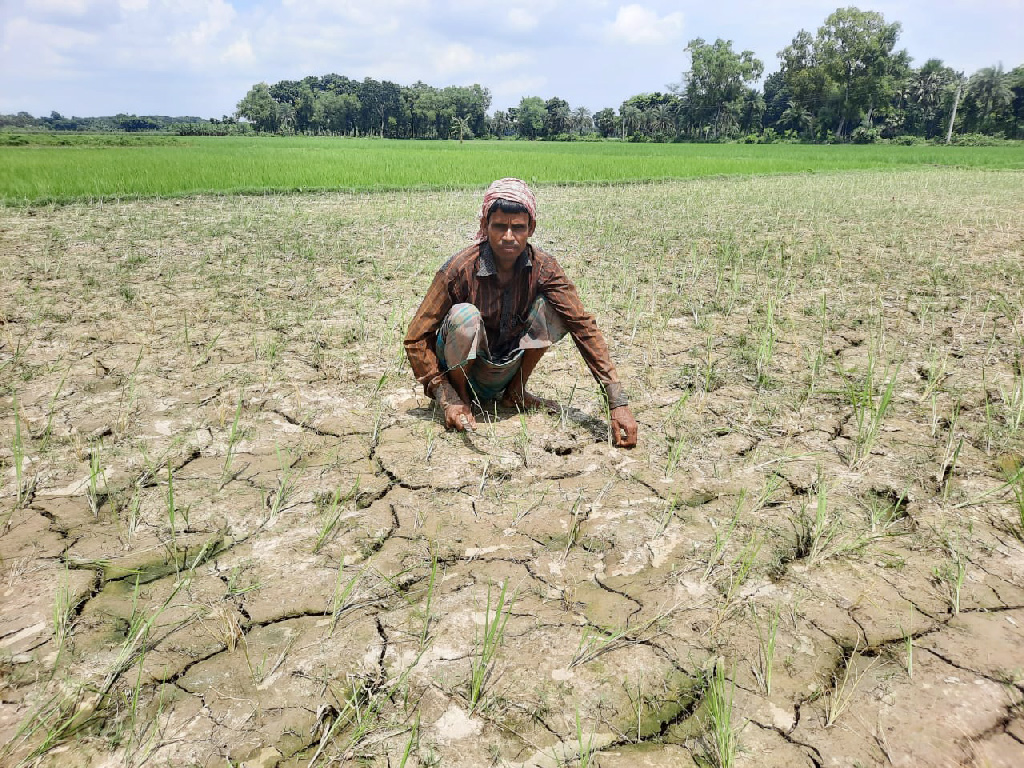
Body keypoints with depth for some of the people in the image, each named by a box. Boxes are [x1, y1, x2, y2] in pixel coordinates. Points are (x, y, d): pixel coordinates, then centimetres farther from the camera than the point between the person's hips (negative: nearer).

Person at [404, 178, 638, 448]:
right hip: (462, 371, -3)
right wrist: (447, 400, -25)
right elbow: (417, 337, -18)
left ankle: (515, 392, 0)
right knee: (464, 315, -34)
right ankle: (461, 397, -6)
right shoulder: (461, 269, -23)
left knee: (552, 306, -18)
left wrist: (617, 402, -27)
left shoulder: (542, 268, -15)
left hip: (506, 371, 3)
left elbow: (583, 327, -19)